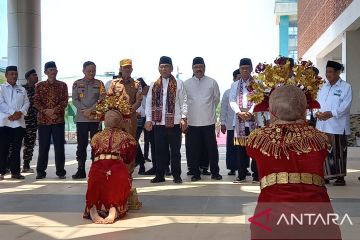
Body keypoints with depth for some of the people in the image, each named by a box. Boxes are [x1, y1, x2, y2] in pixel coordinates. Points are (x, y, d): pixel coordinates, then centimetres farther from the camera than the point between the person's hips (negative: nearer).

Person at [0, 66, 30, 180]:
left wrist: (20, 112, -9)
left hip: (19, 122, 3)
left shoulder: (22, 89, 18)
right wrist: (12, 113, -15)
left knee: (16, 148, 4)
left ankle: (15, 171, 9)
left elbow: (26, 103, 9)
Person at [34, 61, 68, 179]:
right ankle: (41, 171, 12)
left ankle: (61, 171, 6)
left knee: (59, 146, 0)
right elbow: (36, 102, 2)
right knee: (43, 147, 4)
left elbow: (65, 101, 0)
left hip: (58, 120, -1)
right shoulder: (39, 85, 9)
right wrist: (45, 111, -13)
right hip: (43, 120, 1)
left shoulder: (62, 85, 8)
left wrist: (54, 110, -15)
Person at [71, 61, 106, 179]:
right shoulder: (77, 83, 7)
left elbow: (102, 99, -2)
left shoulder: (99, 84, 6)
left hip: (96, 118, 0)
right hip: (81, 118, 0)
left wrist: (91, 110, -14)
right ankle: (81, 170, 8)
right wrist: (84, 111, -12)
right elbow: (74, 100, 1)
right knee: (81, 144, 2)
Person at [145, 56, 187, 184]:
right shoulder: (154, 85, 10)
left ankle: (176, 175, 12)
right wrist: (148, 119, -1)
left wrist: (183, 118, -7)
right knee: (160, 150, 7)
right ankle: (160, 175, 16)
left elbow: (183, 101, 0)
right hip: (158, 122, 2)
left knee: (175, 150, 4)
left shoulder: (178, 84, 3)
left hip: (175, 122, -2)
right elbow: (149, 103, 8)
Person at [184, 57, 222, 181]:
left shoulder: (212, 82, 1)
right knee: (194, 149, 5)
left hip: (208, 121, 0)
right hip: (192, 122, 0)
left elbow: (216, 99, 12)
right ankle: (195, 173, 15)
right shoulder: (186, 83, 1)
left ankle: (215, 172, 14)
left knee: (212, 148, 4)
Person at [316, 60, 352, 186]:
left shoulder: (346, 87, -2)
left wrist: (331, 113, -22)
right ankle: (327, 175, 16)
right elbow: (318, 102, 13)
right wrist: (318, 112, -7)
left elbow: (345, 106, -11)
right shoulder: (324, 87, 17)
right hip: (322, 125, 5)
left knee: (338, 151, 1)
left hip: (337, 126, -5)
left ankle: (340, 177, 10)